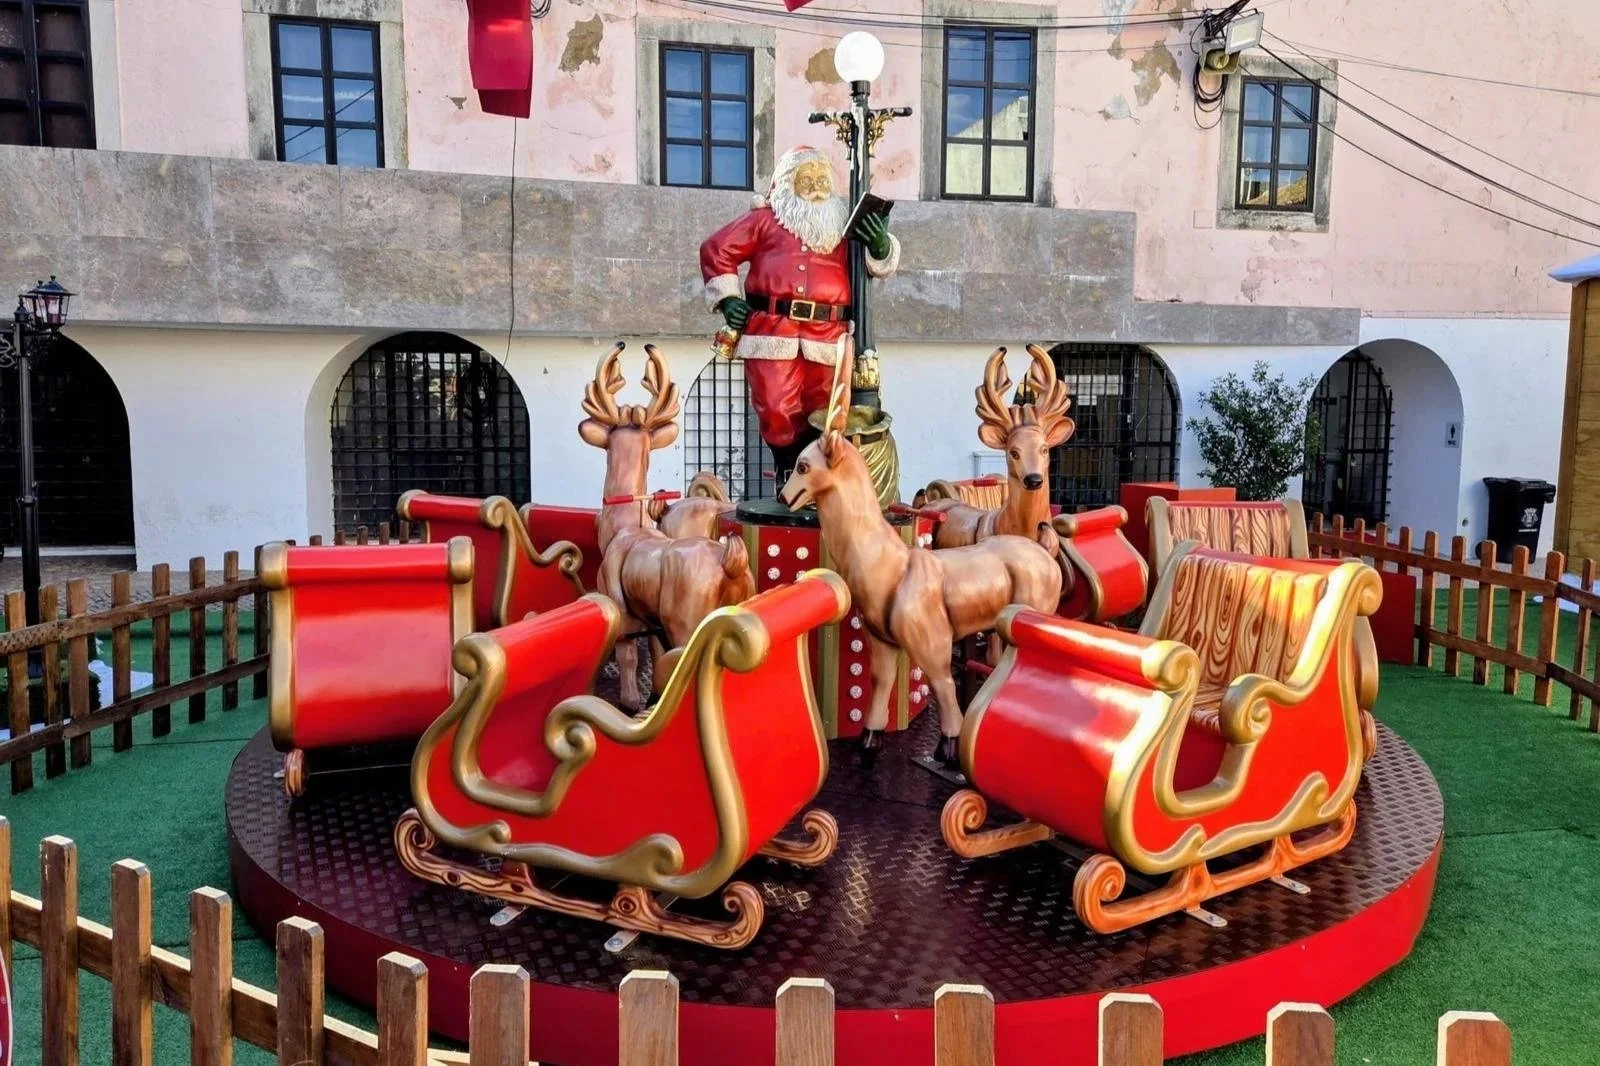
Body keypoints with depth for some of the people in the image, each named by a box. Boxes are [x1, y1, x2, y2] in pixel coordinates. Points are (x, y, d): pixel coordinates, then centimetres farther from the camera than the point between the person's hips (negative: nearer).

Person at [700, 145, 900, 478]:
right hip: (772, 331, -2)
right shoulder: (766, 217, 13)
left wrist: (880, 244, -7)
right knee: (777, 411, -7)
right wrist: (728, 298, 4)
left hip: (826, 335, 2)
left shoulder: (845, 223, 19)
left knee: (821, 413, 2)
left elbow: (879, 263, 17)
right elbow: (717, 249, 14)